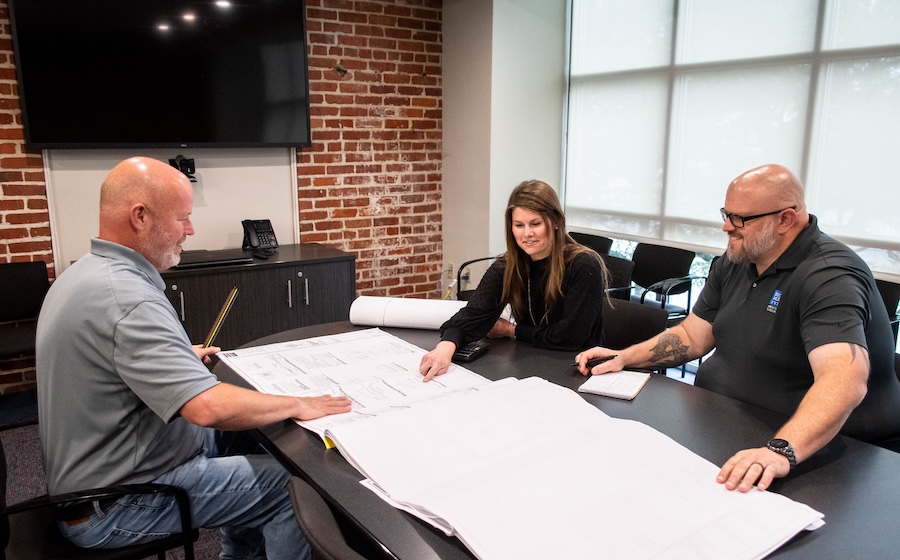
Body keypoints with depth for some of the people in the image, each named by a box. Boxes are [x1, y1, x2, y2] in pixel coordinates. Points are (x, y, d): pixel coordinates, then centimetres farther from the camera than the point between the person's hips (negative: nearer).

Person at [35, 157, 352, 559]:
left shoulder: (87, 271, 2)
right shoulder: (126, 298, -31)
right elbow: (211, 407, -38)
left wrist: (180, 357, 18)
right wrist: (297, 405, -24)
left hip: (102, 465, 10)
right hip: (114, 507, -10)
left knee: (246, 437, 20)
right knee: (288, 484, -7)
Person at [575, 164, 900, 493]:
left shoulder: (829, 277, -21)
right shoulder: (735, 263, 6)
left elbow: (844, 379, -36)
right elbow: (692, 336, 12)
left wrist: (781, 451, -51)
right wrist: (624, 358, -1)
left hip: (810, 451, -8)